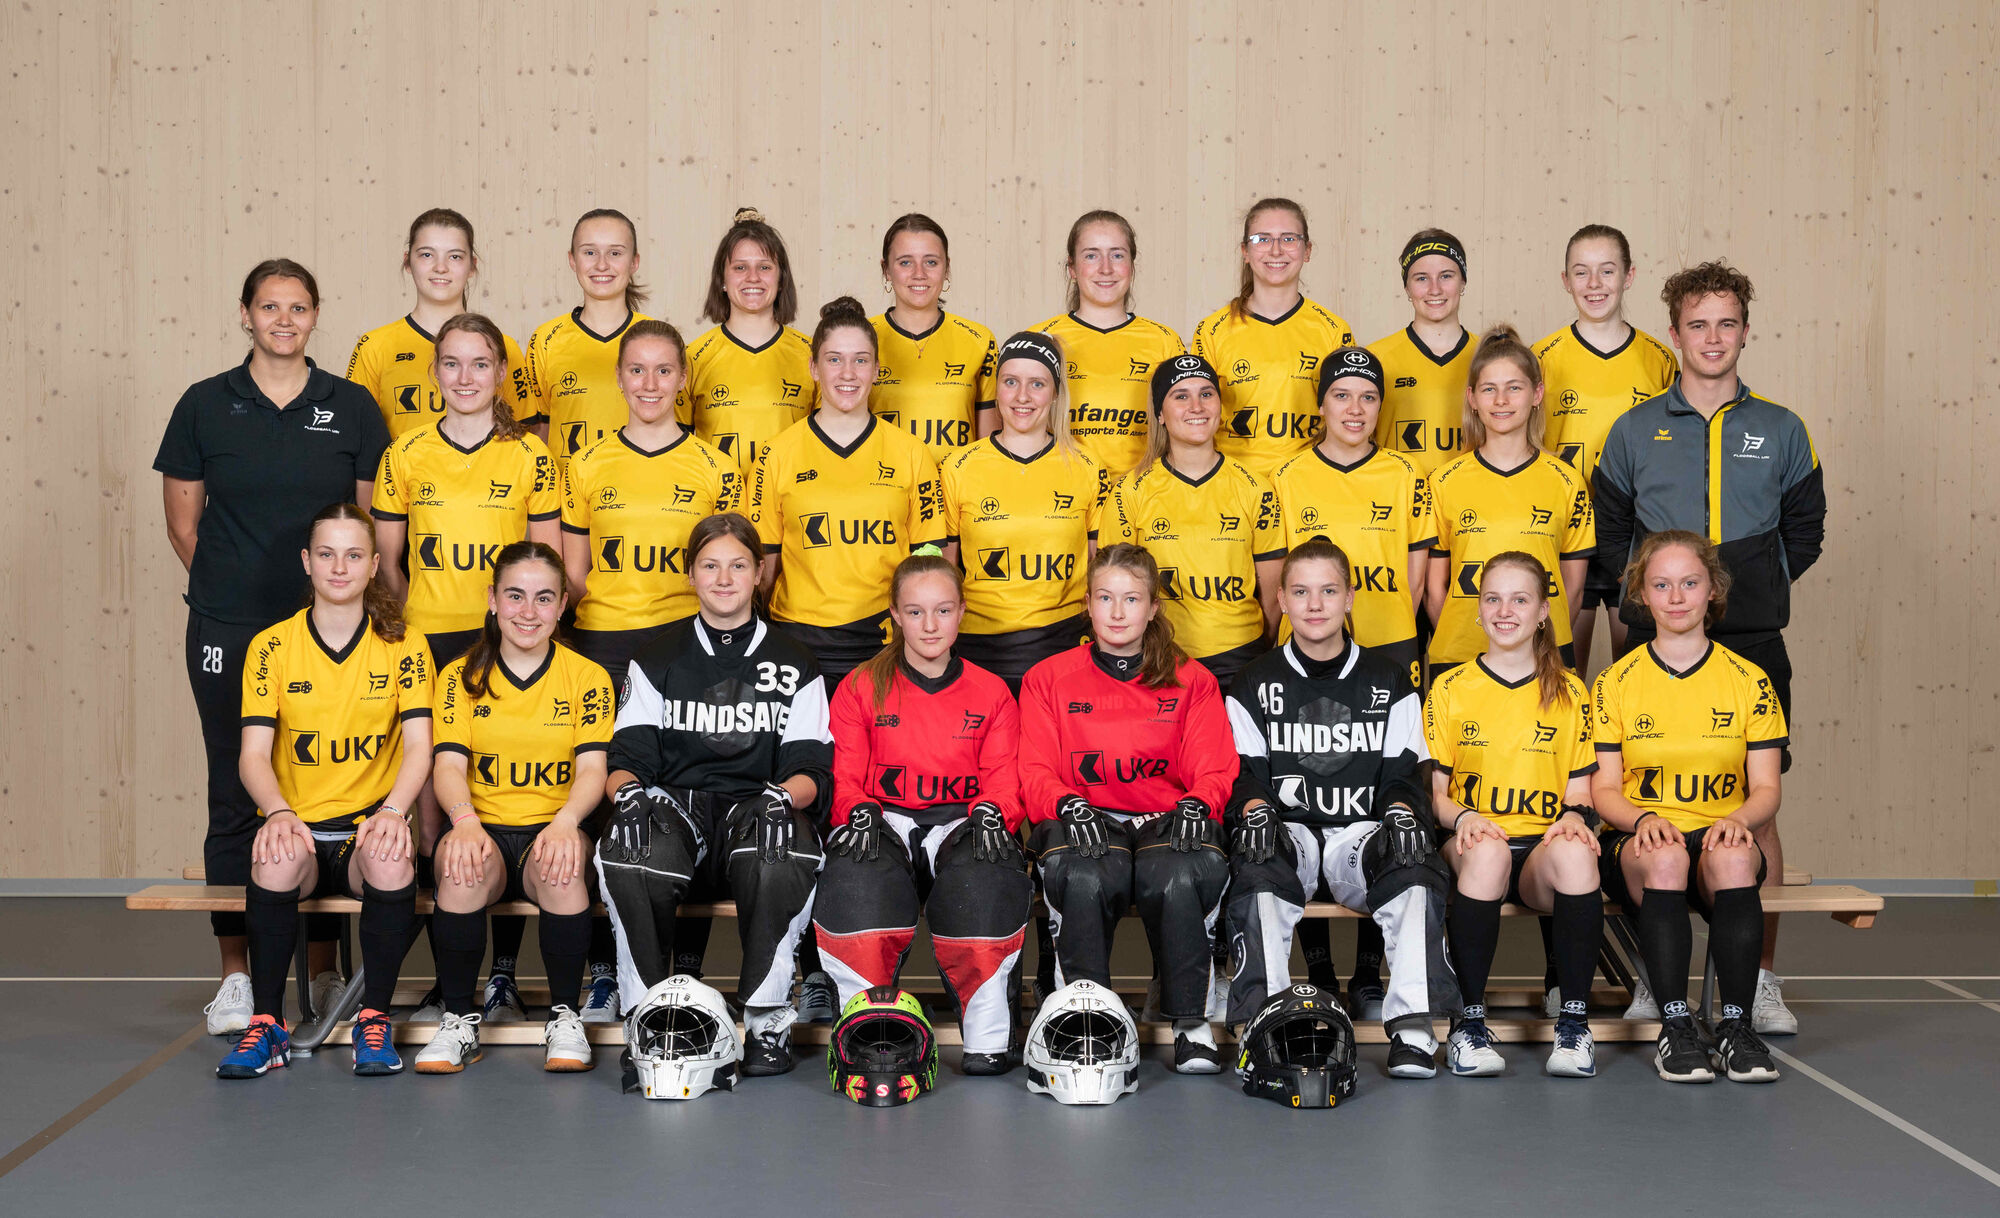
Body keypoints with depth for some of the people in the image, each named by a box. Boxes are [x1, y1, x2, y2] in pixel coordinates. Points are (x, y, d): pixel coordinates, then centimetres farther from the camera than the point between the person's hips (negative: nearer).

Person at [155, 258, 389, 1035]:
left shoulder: (352, 409, 6)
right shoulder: (205, 405, 5)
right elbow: (183, 522, 9)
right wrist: (234, 585, 6)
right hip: (229, 632, 0)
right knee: (236, 796, 2)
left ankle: (324, 969, 12)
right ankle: (235, 972, 11)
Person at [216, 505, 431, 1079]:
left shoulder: (403, 645, 4)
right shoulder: (272, 646, 4)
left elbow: (418, 746, -5)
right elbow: (253, 756, -3)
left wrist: (392, 810, -25)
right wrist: (278, 812, -24)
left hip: (370, 825, 0)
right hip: (299, 828, 0)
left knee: (392, 858, -35)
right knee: (277, 857, -34)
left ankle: (375, 1021, -19)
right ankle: (267, 1023, -19)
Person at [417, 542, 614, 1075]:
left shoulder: (587, 677, 8)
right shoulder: (459, 677, 10)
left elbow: (592, 769, -4)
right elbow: (448, 765, -3)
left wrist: (565, 821, -27)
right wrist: (465, 820, -27)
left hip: (554, 831, 0)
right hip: (484, 829, 1)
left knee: (561, 866, -36)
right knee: (463, 864, -35)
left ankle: (564, 1016, -17)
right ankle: (459, 1020, -18)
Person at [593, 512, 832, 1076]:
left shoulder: (794, 666, 14)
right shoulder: (656, 662, 17)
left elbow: (812, 771, 6)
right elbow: (627, 759, 7)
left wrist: (783, 795, -19)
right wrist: (628, 789, -18)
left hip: (758, 808, -1)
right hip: (675, 804, 1)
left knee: (784, 857, -38)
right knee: (627, 857, -35)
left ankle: (767, 1022, -22)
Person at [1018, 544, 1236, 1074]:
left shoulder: (1191, 681, 16)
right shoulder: (1047, 678, 14)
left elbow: (1215, 772, 7)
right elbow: (1036, 772, 5)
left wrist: (1196, 804, -17)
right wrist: (1067, 804, -18)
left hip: (1166, 823, 0)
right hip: (1085, 824, 0)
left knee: (1179, 877, -36)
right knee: (1085, 876, -37)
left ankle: (1193, 1020, -20)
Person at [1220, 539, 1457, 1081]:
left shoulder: (1390, 680, 14)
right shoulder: (1256, 684, 13)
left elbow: (1404, 773, 10)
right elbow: (1246, 772, 7)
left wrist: (1401, 811, -14)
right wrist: (1256, 809, -17)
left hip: (1364, 830, 1)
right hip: (1285, 832, 0)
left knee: (1416, 867, -33)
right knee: (1256, 871, -36)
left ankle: (1413, 1023, -32)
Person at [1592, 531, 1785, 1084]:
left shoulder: (1749, 681, 8)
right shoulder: (1616, 681, 7)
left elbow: (1766, 788, 6)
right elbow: (1604, 789, 3)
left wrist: (1738, 820, -18)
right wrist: (1644, 819, -19)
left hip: (1722, 836, 1)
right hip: (1639, 840, -1)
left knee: (1733, 857, -36)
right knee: (1664, 857, -37)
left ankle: (1736, 1027, -29)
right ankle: (1675, 1028, -33)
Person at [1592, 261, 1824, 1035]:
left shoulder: (1780, 431, 9)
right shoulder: (1636, 430, 7)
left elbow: (1805, 529, 17)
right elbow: (1608, 531, 14)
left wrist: (1760, 586, 8)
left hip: (1753, 643, 0)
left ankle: (1761, 977, 10)